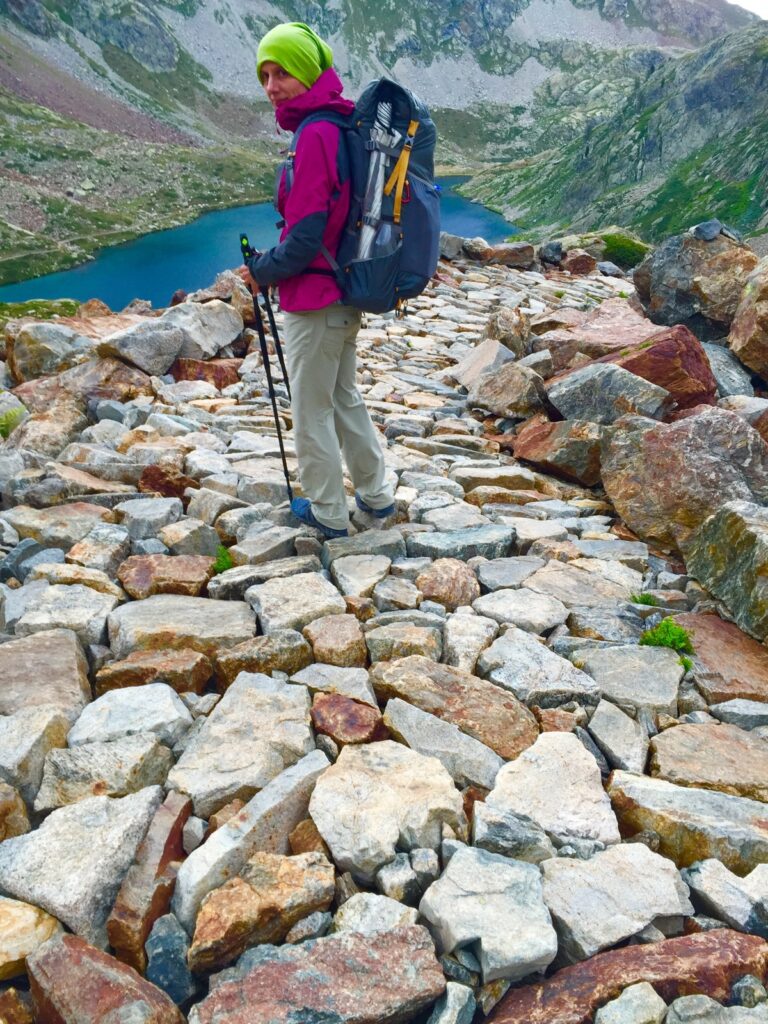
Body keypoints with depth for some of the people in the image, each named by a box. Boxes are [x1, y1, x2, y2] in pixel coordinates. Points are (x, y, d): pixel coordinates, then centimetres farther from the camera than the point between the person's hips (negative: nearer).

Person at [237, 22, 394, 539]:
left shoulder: (314, 134, -20)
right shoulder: (340, 125, 8)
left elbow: (304, 239, -23)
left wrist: (260, 271, -6)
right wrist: (271, 262, 12)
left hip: (315, 300, -9)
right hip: (347, 295, 9)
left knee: (312, 411, 6)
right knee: (345, 397, 22)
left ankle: (328, 513, 20)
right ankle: (376, 495, 32)